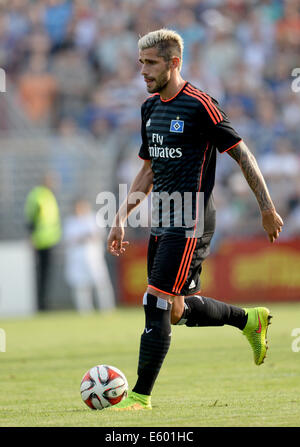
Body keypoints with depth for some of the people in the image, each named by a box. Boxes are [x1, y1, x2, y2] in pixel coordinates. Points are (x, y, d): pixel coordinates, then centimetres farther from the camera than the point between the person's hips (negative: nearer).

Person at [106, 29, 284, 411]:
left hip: (189, 225, -8)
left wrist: (268, 209, -9)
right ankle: (250, 320, 35)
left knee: (158, 306, -11)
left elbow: (241, 154, -9)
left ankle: (141, 396, -5)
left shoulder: (199, 105, -12)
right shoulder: (151, 107, 12)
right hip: (162, 222, 8)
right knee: (182, 308, 13)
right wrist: (122, 218, 16)